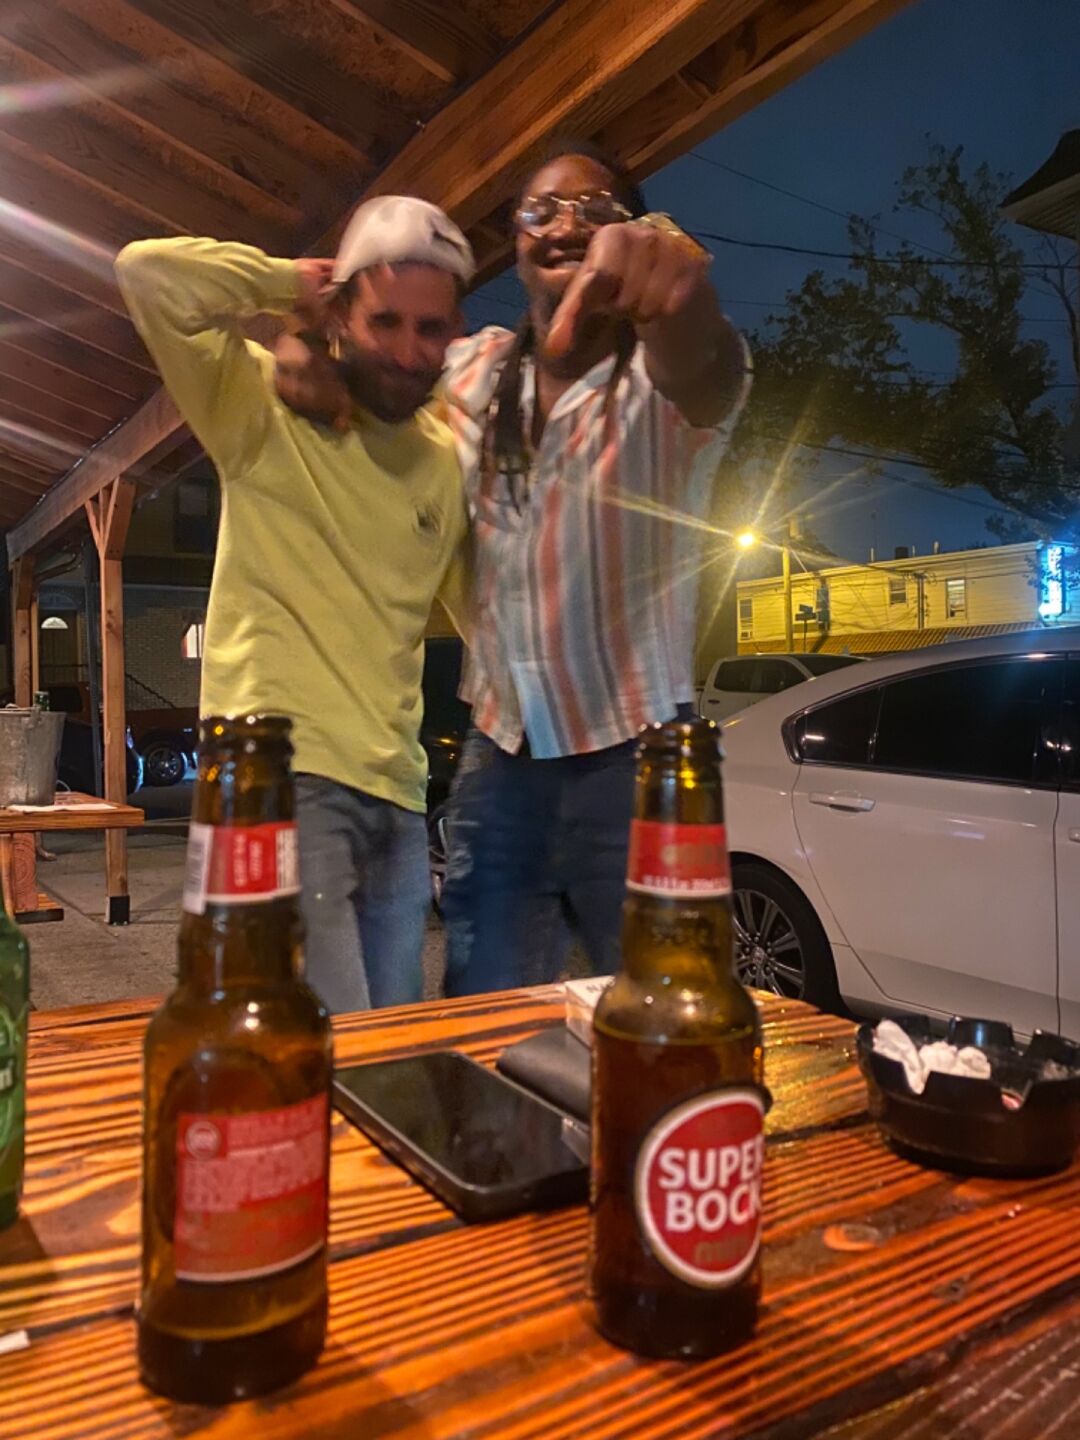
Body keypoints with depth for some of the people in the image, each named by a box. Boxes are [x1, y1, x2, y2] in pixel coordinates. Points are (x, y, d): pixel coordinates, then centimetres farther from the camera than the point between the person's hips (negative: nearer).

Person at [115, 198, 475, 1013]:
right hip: (281, 772, -6)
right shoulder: (267, 409, -1)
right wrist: (291, 284, -2)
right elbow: (149, 273, -13)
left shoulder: (449, 462, 12)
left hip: (397, 790, 6)